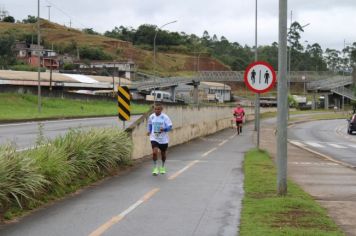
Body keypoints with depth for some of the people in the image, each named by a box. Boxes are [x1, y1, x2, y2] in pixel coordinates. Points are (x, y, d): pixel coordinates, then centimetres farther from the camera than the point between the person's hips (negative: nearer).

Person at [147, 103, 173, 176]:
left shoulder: (165, 117, -12)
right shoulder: (151, 117, -2)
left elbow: (170, 127, -13)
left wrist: (164, 129, -32)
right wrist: (149, 131, 2)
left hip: (163, 139, -1)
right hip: (154, 138, 1)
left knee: (163, 153, 15)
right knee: (154, 152, -18)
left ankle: (162, 167, 40)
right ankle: (155, 168, -3)